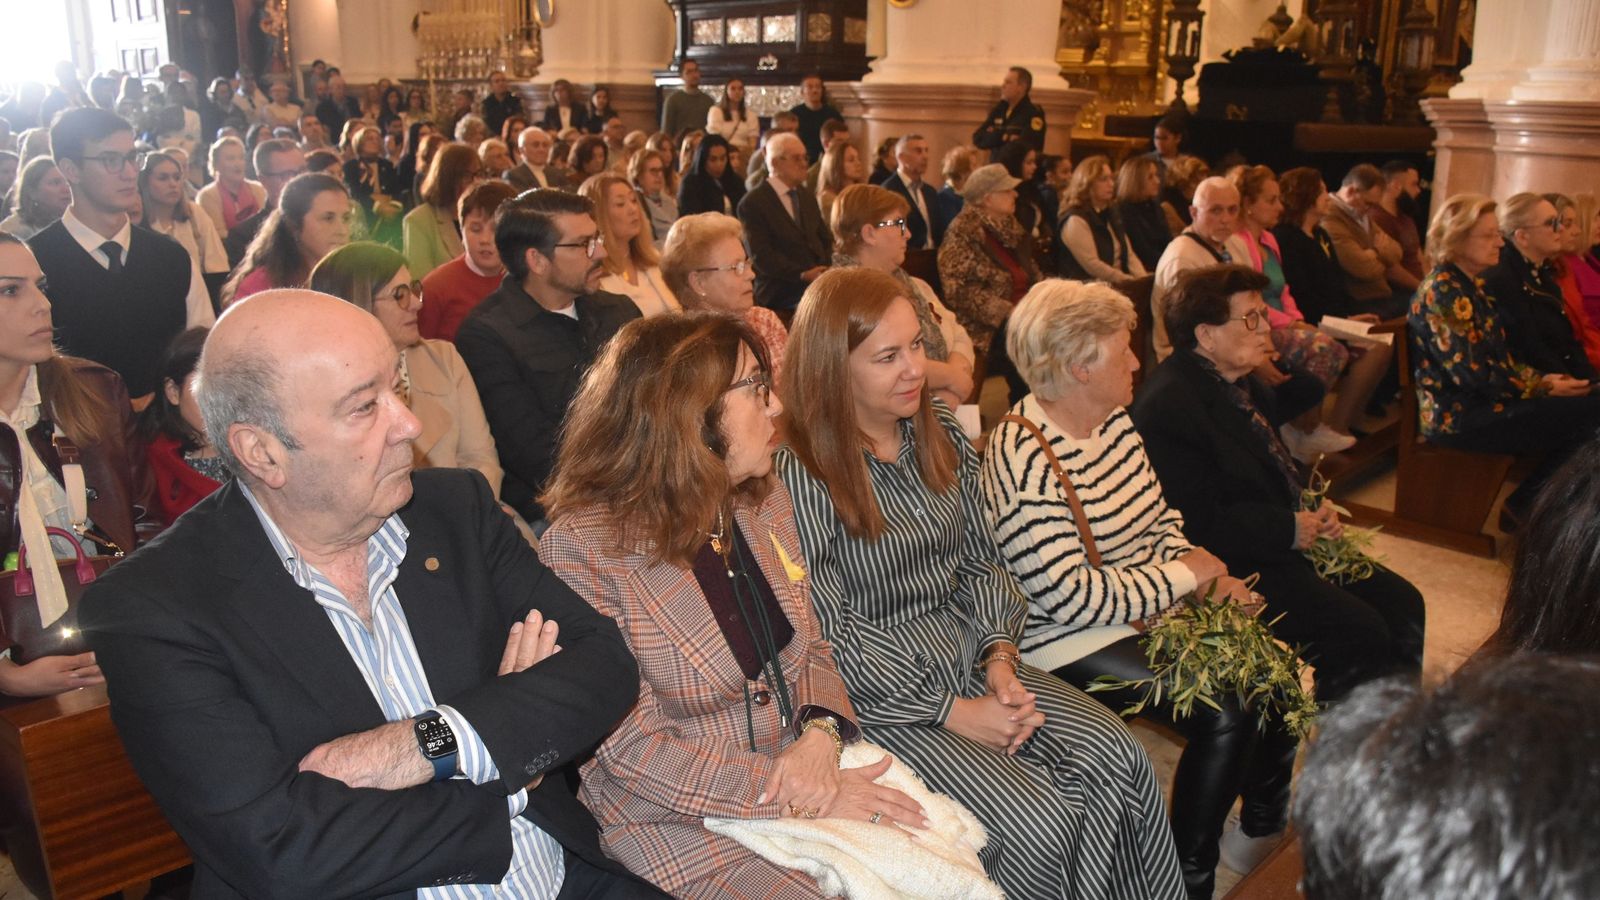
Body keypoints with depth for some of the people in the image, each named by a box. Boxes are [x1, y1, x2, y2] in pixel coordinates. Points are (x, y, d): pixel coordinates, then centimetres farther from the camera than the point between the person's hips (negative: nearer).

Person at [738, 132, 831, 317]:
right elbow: (761, 255, -10)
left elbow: (826, 241, 24)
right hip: (780, 294, -7)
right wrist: (803, 274, -19)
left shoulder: (808, 199, 25)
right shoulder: (752, 203, 0)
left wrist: (825, 270, 0)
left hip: (818, 285, 7)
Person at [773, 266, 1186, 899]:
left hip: (973, 659, 7)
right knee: (1042, 822, -20)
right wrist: (952, 710, -15)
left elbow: (980, 562, 11)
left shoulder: (940, 432, 7)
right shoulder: (798, 472, -16)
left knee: (1120, 760, -13)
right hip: (882, 697, -6)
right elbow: (830, 632, -16)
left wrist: (1000, 658, -6)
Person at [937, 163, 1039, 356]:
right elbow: (960, 291, -13)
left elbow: (1033, 276, 27)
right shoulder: (963, 234, -5)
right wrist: (1007, 313, -18)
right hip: (985, 332, -8)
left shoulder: (1011, 229, 19)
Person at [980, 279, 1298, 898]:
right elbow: (1072, 596, -26)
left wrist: (1206, 569, -4)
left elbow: (1159, 516, 16)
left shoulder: (1115, 419, 6)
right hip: (1071, 641, -9)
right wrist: (1186, 576, -17)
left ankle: (1264, 825, 21)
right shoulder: (1023, 460, -23)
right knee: (1226, 713, -21)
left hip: (1153, 605, 9)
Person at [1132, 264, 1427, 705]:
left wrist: (1315, 510, 5)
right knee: (1360, 631, -18)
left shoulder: (1239, 382, 12)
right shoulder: (1167, 404, -21)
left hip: (1294, 537, 10)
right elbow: (1198, 526, -24)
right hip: (1234, 568, -10)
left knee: (1402, 603, 4)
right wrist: (1290, 528, -16)